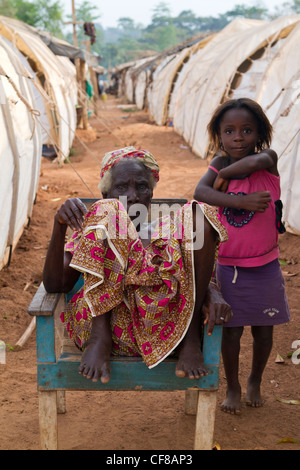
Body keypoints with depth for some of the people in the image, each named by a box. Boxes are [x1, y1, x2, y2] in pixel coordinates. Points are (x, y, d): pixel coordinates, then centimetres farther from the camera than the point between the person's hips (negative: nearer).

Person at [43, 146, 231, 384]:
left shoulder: (168, 230, 26)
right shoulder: (90, 231, 20)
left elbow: (199, 275, 10)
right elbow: (55, 285, 3)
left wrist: (214, 295, -15)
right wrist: (59, 225, -13)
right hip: (101, 320, -1)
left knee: (199, 215, -8)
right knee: (106, 213, -14)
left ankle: (190, 335, -12)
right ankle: (99, 338, -21)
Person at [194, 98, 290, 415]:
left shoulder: (268, 158, -9)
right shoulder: (219, 163, -4)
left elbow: (255, 161, -34)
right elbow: (200, 193, -23)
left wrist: (225, 174, -20)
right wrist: (242, 201, -32)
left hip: (265, 267, 0)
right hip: (229, 267, 1)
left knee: (263, 331, 14)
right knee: (231, 330, 10)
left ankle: (255, 381, 40)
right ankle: (232, 388, 33)